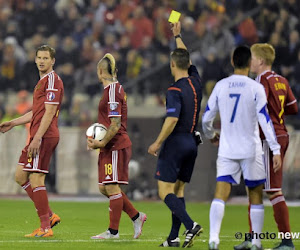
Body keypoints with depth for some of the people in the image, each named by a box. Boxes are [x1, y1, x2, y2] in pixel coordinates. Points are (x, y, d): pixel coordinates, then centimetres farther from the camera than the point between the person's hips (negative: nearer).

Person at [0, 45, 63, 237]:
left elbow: (49, 113, -17)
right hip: (38, 136, 10)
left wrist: (37, 138, -22)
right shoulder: (43, 81, 21)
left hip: (44, 136, -10)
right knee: (20, 176, 12)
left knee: (36, 179, -9)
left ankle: (45, 228, -6)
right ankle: (49, 215, 13)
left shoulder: (52, 80, -10)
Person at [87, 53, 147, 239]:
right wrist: (98, 140, 12)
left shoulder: (112, 91, -16)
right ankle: (136, 217, 19)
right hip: (111, 147, 10)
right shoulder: (116, 88, 15)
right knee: (105, 188, 12)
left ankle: (113, 231, 1)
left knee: (112, 187, -5)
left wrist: (102, 143, -18)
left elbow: (115, 125, -21)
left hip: (116, 146, -10)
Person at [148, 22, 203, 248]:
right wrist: (177, 36, 36)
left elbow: (172, 119, -25)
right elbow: (186, 59, 25)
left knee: (165, 191, -6)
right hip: (192, 142, 8)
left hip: (176, 142, -8)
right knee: (178, 189, 11)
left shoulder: (176, 90, -15)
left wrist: (157, 143, -17)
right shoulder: (195, 83, 7)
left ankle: (190, 225, -24)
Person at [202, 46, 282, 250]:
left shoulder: (221, 86, 2)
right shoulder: (256, 88, -7)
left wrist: (211, 135, 29)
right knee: (256, 194, 10)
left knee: (221, 194, -3)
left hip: (227, 149, 2)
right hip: (250, 149, -2)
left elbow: (206, 118, 8)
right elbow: (265, 120, -13)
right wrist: (276, 150, -12)